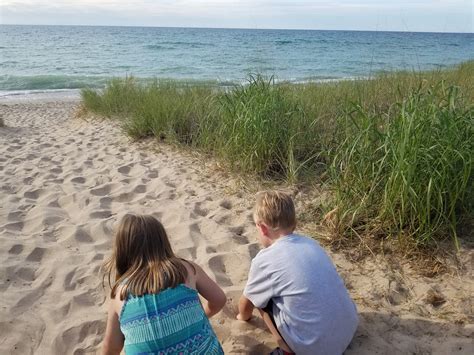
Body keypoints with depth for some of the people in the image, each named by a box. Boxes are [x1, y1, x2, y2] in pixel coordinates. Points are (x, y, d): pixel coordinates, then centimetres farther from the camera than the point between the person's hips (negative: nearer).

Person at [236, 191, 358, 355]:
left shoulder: (264, 260, -12)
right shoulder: (310, 243, 6)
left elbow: (246, 303, 8)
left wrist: (243, 316, 34)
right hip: (349, 330, 6)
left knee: (261, 297, 8)